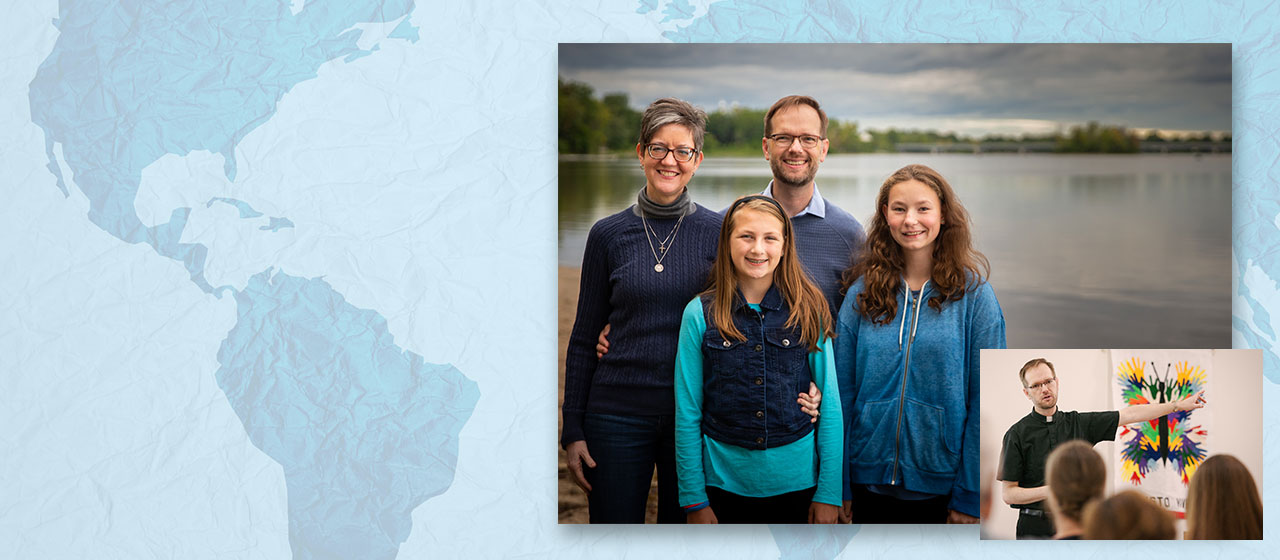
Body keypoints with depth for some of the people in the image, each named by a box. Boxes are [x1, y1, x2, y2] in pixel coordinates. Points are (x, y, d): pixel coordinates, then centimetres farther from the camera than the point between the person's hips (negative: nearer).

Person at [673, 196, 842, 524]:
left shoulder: (809, 310, -1)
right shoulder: (700, 314, -3)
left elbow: (830, 404, 1)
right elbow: (687, 412, -1)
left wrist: (829, 492, -3)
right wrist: (694, 499, -3)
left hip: (797, 483, 1)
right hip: (725, 483, 0)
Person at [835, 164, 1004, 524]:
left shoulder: (973, 294, -6)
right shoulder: (863, 292, 0)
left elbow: (985, 399, -6)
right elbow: (843, 390, 1)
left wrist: (971, 495, -9)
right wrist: (838, 485, -1)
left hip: (941, 486, -2)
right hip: (871, 480, 2)